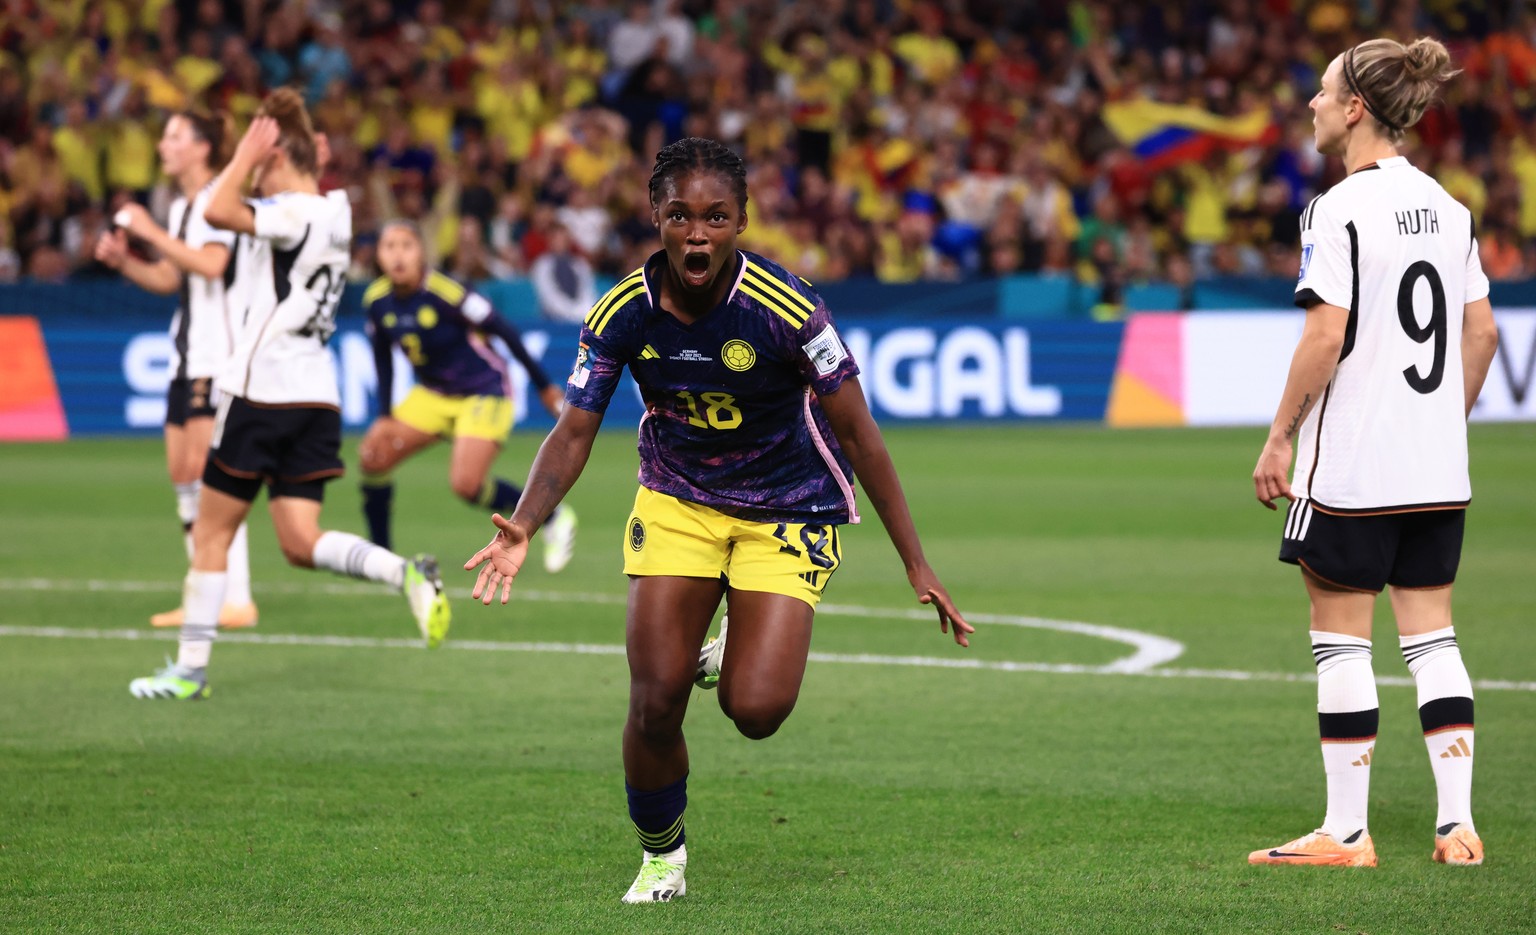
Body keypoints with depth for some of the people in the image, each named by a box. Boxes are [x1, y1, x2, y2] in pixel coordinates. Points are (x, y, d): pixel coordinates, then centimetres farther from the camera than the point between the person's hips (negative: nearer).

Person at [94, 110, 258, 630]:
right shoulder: (181, 207, 17)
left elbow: (211, 263, -24)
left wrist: (152, 232, -18)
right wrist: (123, 260, 9)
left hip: (221, 356, -9)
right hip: (187, 356, 9)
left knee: (206, 471, -13)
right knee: (182, 475, 7)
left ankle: (236, 600, -12)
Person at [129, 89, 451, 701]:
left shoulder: (296, 214, -14)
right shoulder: (333, 213, 13)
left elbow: (219, 212, -27)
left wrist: (246, 155, -14)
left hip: (262, 392, -8)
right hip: (317, 398, 8)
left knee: (211, 533, 4)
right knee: (302, 544, 3)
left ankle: (191, 668, 8)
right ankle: (407, 574, -19)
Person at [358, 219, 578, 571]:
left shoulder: (445, 292, -26)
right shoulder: (377, 301, -8)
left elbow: (504, 331, -18)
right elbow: (383, 358, 10)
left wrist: (545, 387, -12)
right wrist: (385, 416, 4)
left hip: (484, 393, -6)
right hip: (433, 394, 7)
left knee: (466, 484, -21)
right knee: (374, 454, -6)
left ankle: (554, 518, 1)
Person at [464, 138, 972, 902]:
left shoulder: (785, 308, -24)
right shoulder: (622, 314, -15)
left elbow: (856, 431, -15)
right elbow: (574, 432, -8)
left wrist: (914, 561, -13)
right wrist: (522, 526, -26)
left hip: (786, 510, -2)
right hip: (677, 500, 2)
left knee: (755, 711, -17)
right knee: (655, 700, -7)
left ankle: (739, 659, 23)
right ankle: (660, 857, 20)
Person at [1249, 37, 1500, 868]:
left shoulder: (1339, 210, -13)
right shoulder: (1446, 207, 9)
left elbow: (1326, 338, -18)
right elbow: (1481, 333, 11)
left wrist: (1279, 438, -10)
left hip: (1351, 461, -7)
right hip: (1436, 469, 7)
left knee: (1340, 639, 1)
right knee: (1431, 635, 10)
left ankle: (1346, 832, 5)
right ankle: (1458, 825, 6)